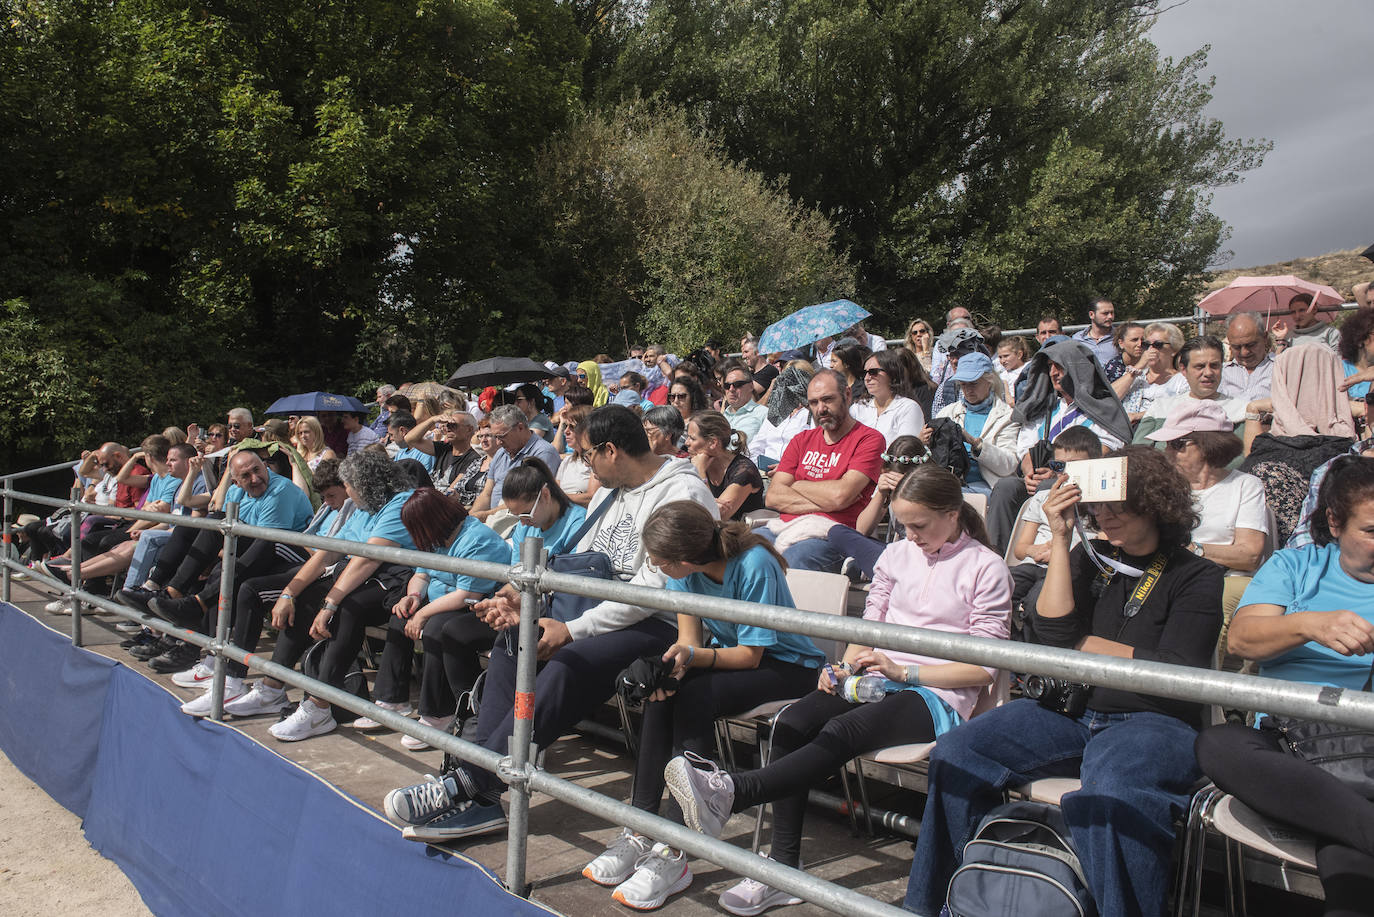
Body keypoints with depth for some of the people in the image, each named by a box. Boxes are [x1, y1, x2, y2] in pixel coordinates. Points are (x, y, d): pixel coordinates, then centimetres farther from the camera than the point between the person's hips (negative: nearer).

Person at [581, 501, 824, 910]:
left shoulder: (753, 565, -27)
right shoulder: (686, 570, -8)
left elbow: (751, 655, -22)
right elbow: (690, 638, -6)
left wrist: (693, 656, -36)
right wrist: (673, 662, -28)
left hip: (788, 666, -6)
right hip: (728, 654, 6)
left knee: (694, 696, -30)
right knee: (662, 694, -23)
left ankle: (674, 853, -27)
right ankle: (639, 831, -18)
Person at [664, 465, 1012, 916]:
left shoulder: (986, 569, 0)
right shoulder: (897, 554, 16)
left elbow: (984, 668, -5)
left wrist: (904, 671, -15)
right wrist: (844, 666, -1)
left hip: (937, 695, -5)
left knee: (841, 732, -35)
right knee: (790, 724, -25)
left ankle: (730, 790, -51)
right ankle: (783, 868, -23)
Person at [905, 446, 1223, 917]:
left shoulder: (1197, 576, 3)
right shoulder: (1090, 558, 14)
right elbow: (1055, 633, -1)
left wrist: (1088, 643, -1)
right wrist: (1060, 539, -2)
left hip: (1153, 721, -4)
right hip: (1073, 711, 5)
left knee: (1110, 792, -40)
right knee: (955, 753, -14)